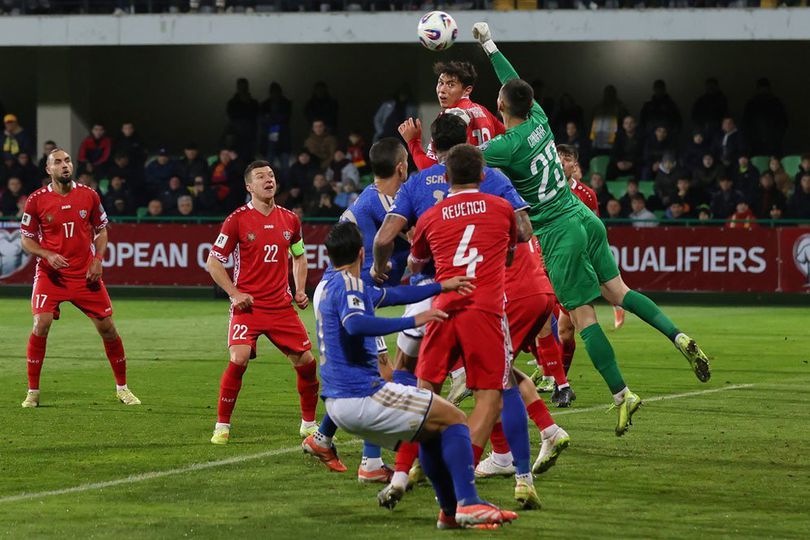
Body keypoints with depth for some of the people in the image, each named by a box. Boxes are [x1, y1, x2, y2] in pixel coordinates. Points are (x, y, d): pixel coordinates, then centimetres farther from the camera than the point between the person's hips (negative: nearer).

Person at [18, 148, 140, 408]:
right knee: (41, 325, -17)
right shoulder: (37, 200, -5)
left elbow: (101, 230, 12)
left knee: (107, 327, 2)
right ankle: (32, 392, -4)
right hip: (51, 274, -2)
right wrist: (48, 255, -15)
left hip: (86, 274, 2)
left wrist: (98, 260, -3)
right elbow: (26, 239, 3)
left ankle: (122, 387, 20)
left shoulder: (89, 195, 1)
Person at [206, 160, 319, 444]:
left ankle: (309, 423, 21)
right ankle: (222, 426, -8)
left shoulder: (289, 219, 8)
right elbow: (213, 262, -1)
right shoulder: (238, 219, -5)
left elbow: (299, 256, 25)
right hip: (248, 305, -4)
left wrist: (300, 290, 11)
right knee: (239, 358, -21)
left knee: (306, 361, 2)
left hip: (282, 306, 4)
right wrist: (235, 293, -11)